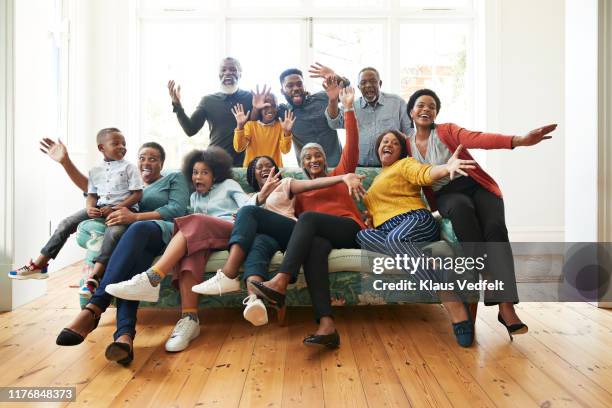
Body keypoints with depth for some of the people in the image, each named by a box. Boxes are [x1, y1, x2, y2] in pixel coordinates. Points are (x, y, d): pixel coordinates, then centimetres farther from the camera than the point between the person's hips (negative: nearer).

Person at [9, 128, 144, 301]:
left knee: (114, 231, -37)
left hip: (124, 208, -5)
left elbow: (137, 194, -6)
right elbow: (92, 195, 16)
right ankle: (39, 265, 5)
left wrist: (115, 208, -16)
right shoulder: (95, 170, 14)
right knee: (66, 223, -6)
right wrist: (90, 208, -8)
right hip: (100, 208, 5)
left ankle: (94, 277, -37)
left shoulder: (129, 167, 0)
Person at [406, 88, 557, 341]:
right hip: (446, 195, 0)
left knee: (495, 228, -29)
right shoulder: (406, 144, 8)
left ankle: (506, 306, -36)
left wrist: (519, 140, -34)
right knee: (461, 206, -38)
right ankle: (484, 280, -31)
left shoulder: (446, 131, 1)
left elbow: (477, 139, -17)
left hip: (476, 186, 0)